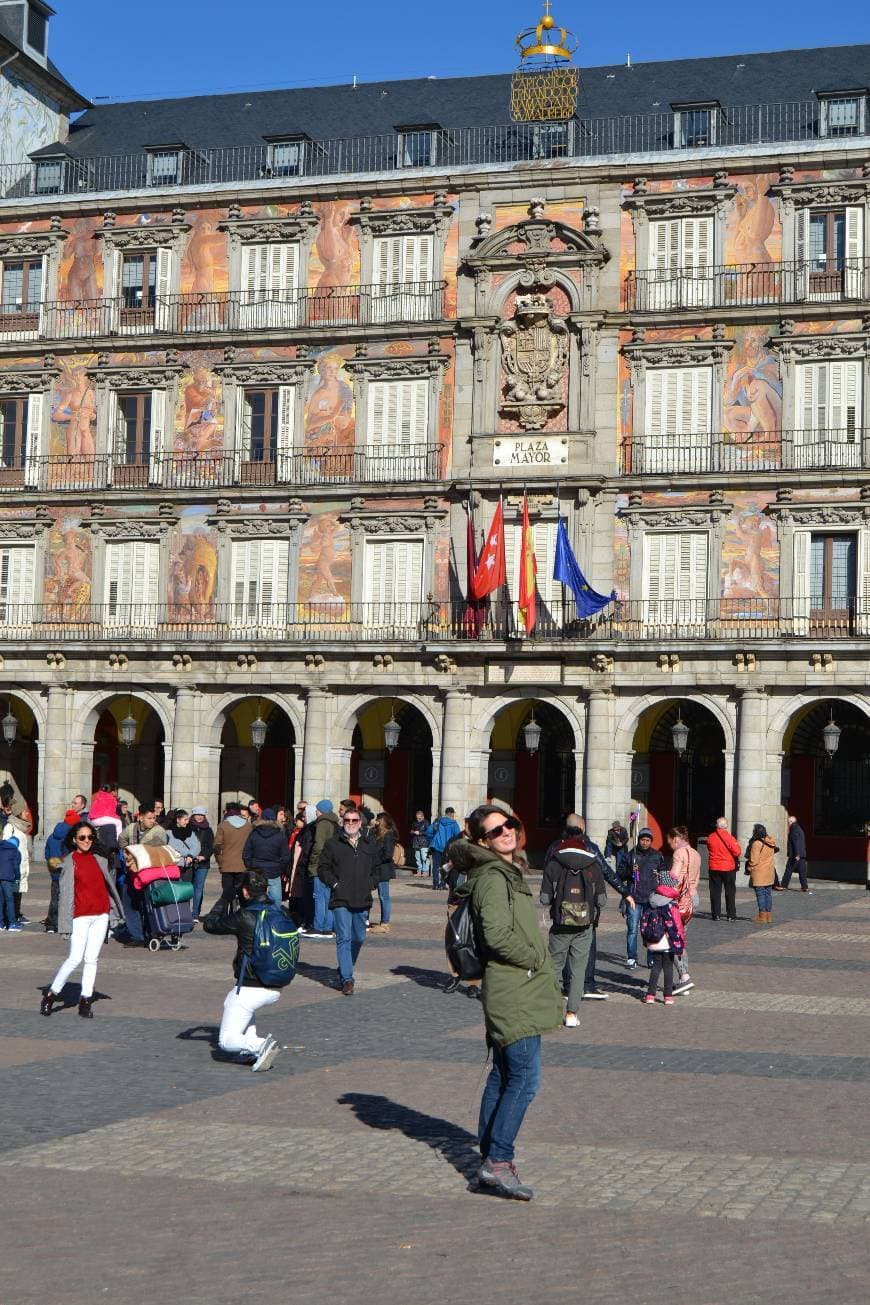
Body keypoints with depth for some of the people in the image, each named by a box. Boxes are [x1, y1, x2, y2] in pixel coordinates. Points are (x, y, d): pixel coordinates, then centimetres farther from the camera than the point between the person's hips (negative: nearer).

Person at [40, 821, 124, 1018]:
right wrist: (66, 922, -8)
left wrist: (116, 912, 15)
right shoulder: (70, 861, -1)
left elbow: (109, 885, 16)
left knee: (92, 959, 4)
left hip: (101, 915, 4)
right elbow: (65, 891, -3)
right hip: (80, 915, -4)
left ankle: (86, 1000, 8)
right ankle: (51, 993, 6)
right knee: (75, 958, -9)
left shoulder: (99, 860, 11)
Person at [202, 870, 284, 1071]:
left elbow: (209, 924, -2)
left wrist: (224, 899, 11)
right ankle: (250, 1050, 23)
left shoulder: (244, 918, -16)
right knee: (231, 1001, 37)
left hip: (251, 989, -7)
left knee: (227, 1042, 6)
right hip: (275, 990, 7)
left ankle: (260, 1046, -21)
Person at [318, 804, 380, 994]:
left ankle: (344, 971, 32)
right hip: (341, 899, -4)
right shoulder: (333, 844, 1)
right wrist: (334, 884, -7)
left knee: (359, 938, 12)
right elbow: (323, 868, 3)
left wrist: (370, 884, 5)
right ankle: (347, 979, -11)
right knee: (344, 938, -10)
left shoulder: (370, 845, 11)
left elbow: (377, 868, 20)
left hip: (362, 900, 4)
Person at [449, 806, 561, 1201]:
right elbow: (497, 934, -24)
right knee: (525, 1079, -11)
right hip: (514, 994, -10)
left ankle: (490, 1161, 18)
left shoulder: (507, 874, 17)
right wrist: (538, 960, -13)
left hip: (514, 995, 10)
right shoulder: (493, 878, -14)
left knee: (503, 1076, 13)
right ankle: (497, 1161, -9)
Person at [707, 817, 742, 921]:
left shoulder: (711, 837, -2)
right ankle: (731, 914, 7)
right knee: (730, 892, 7)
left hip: (713, 868, 2)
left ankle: (715, 914, 6)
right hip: (728, 867, -2)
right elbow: (737, 852, -13)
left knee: (715, 892, 7)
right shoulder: (729, 837, -13)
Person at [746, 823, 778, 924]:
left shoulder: (756, 844, -17)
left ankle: (762, 916, 0)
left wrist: (749, 868, -2)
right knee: (768, 893, 13)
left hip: (759, 873, -7)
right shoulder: (770, 842, 6)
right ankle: (769, 916, 17)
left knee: (760, 894, -1)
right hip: (770, 872, 7)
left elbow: (754, 860, -16)